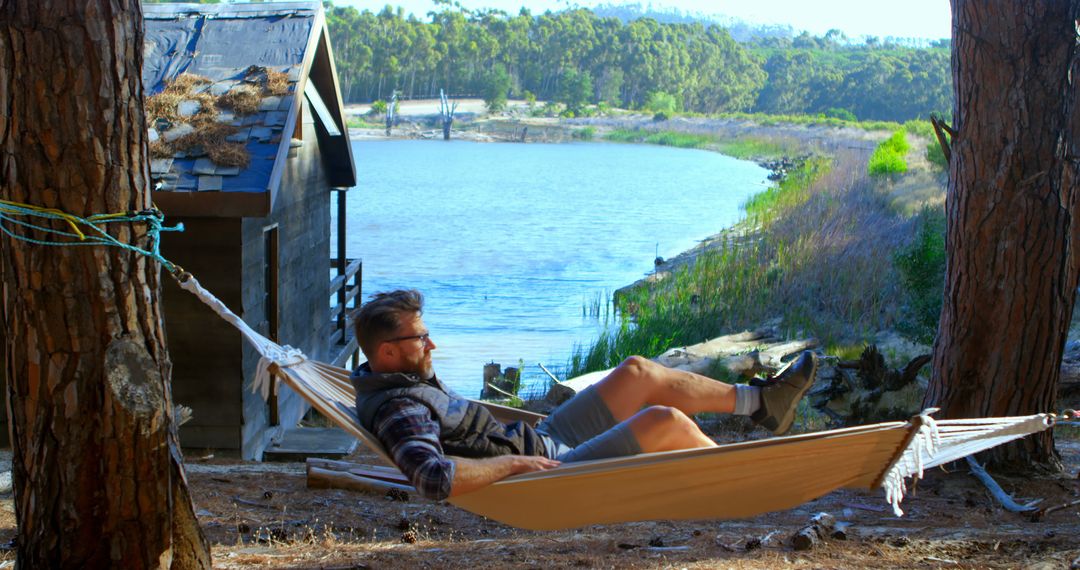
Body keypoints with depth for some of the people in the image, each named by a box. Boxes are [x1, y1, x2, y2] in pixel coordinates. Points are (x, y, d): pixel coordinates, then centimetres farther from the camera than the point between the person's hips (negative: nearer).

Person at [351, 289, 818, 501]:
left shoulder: (403, 381, 7)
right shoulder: (398, 410, -25)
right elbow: (435, 478, -42)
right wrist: (514, 461, -29)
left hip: (542, 444, 11)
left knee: (636, 373, 8)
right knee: (666, 421, -15)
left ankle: (759, 402, 20)